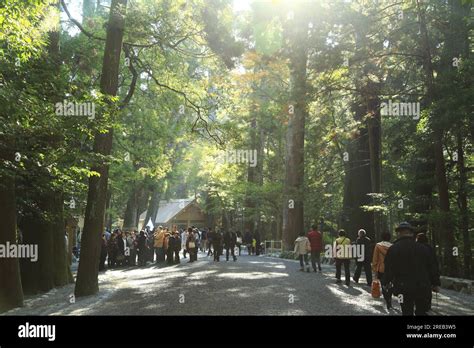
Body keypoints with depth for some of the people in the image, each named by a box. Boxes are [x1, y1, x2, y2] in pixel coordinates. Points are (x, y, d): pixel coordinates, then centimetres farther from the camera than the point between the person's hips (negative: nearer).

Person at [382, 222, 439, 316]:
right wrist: (434, 284, 21)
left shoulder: (393, 249, -8)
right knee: (421, 312, 15)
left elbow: (389, 269, -8)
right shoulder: (423, 248, 2)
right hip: (423, 288, 2)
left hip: (404, 289, -2)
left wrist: (385, 283, 9)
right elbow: (431, 268, 8)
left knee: (407, 312, 9)